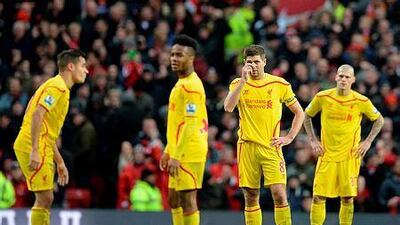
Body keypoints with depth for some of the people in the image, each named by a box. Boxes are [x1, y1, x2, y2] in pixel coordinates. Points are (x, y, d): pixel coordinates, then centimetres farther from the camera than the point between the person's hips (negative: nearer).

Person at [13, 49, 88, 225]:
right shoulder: (57, 87, -10)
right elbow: (37, 115, -23)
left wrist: (59, 162, 27)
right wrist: (35, 151, -28)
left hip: (41, 149, 10)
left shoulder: (62, 90, 21)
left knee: (45, 200, 9)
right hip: (32, 147, -10)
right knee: (44, 198, -11)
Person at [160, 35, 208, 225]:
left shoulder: (190, 86, -15)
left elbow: (190, 125, -20)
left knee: (187, 200, -7)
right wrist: (169, 151, 22)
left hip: (188, 154, -10)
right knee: (174, 200, 12)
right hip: (179, 153, 10)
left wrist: (176, 156, -22)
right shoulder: (181, 84, 16)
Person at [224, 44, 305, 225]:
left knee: (279, 194, -13)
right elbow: (228, 107, -15)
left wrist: (289, 137, 1)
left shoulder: (280, 84, 4)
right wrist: (243, 80, -19)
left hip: (271, 147, -1)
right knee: (251, 198, 3)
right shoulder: (238, 84, 5)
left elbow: (299, 113, 12)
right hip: (247, 147, 1)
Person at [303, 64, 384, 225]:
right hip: (327, 154, 0)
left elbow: (379, 120, 10)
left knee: (347, 198, 1)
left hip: (350, 156, 0)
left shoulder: (361, 101, -5)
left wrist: (367, 142, 1)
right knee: (318, 197, -5)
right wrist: (313, 140, 5)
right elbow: (306, 116, 12)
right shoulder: (322, 97, -4)